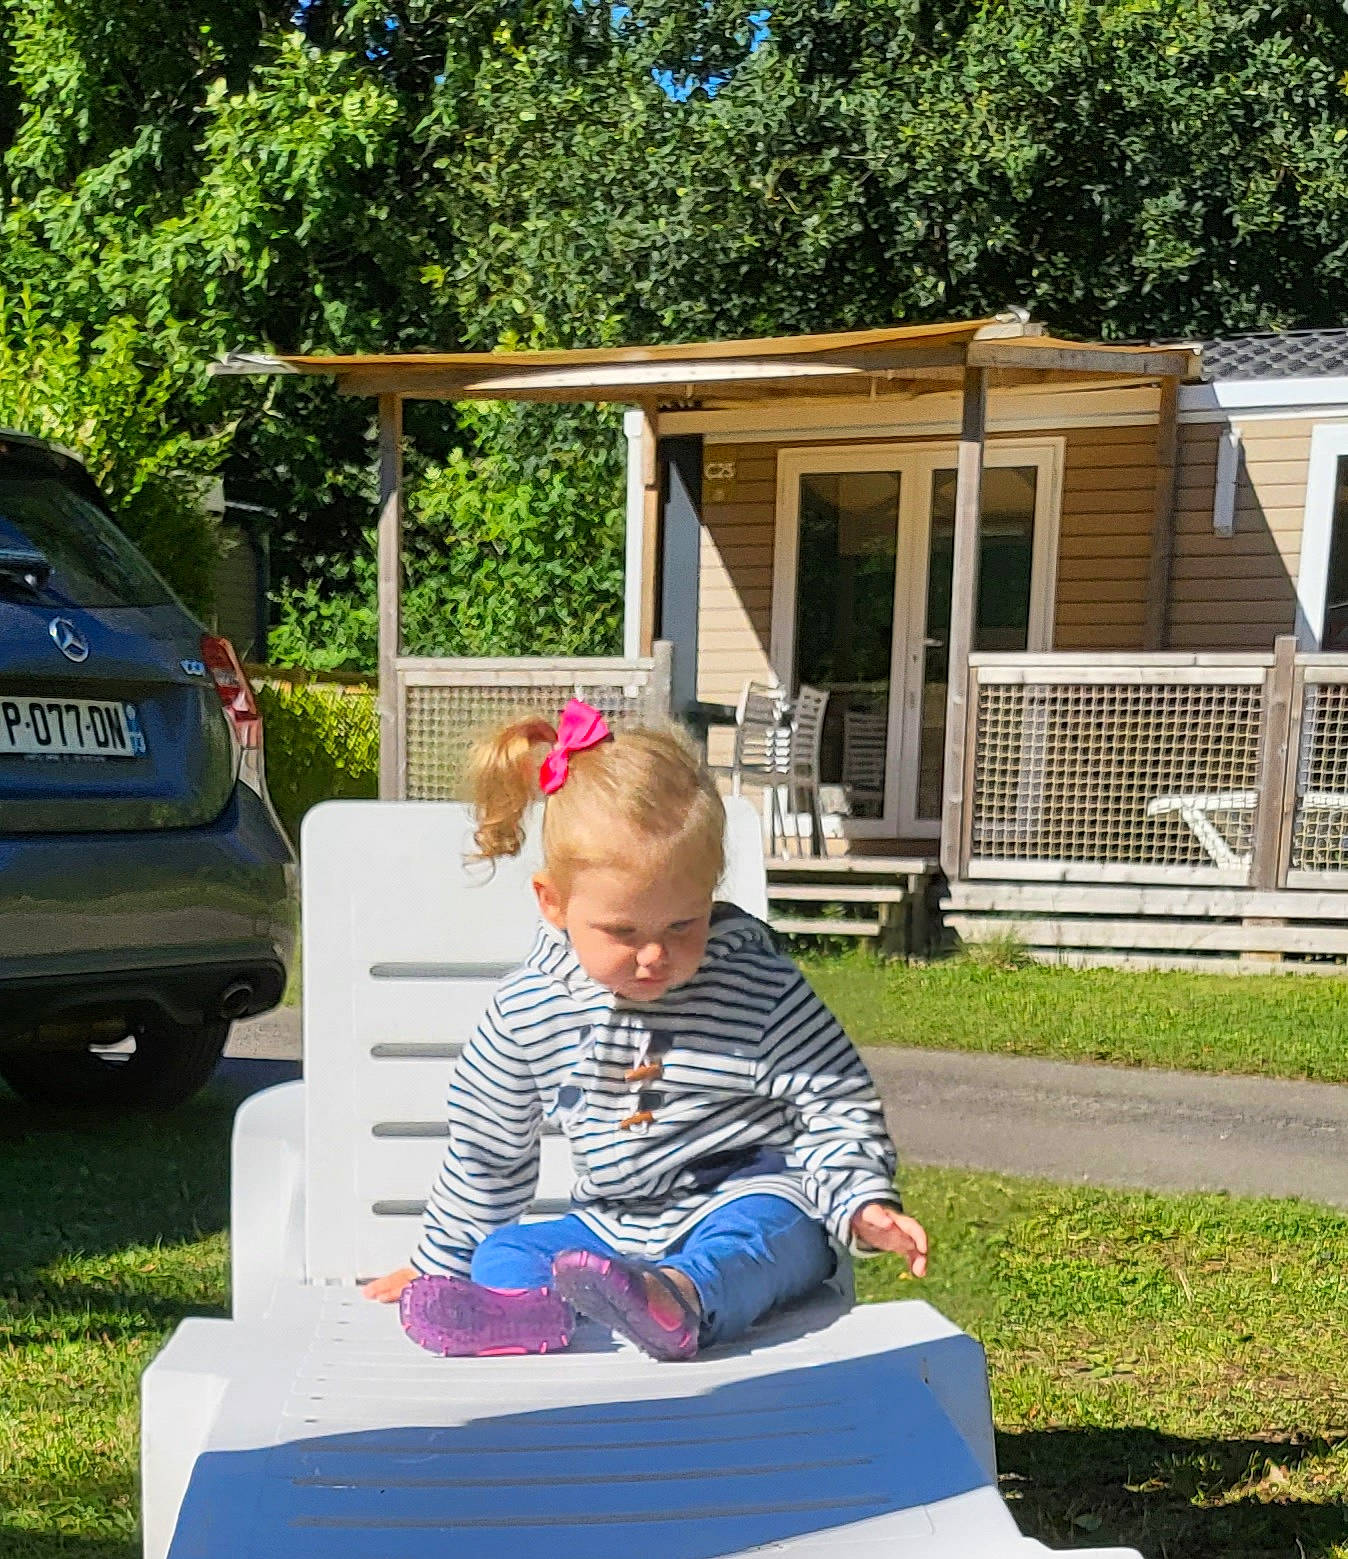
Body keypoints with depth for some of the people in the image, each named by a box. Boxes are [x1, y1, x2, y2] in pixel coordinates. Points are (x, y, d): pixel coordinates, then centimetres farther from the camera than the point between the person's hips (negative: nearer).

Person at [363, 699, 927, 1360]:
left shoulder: (760, 990, -10)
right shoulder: (526, 1012, -2)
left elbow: (838, 1107, -4)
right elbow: (487, 1149, 11)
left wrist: (864, 1204, -21)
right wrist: (439, 1264, 17)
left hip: (753, 1201, -4)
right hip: (612, 1227, 5)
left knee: (759, 1226, -34)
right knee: (504, 1252, -14)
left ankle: (679, 1298, -63)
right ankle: (522, 1310, -46)